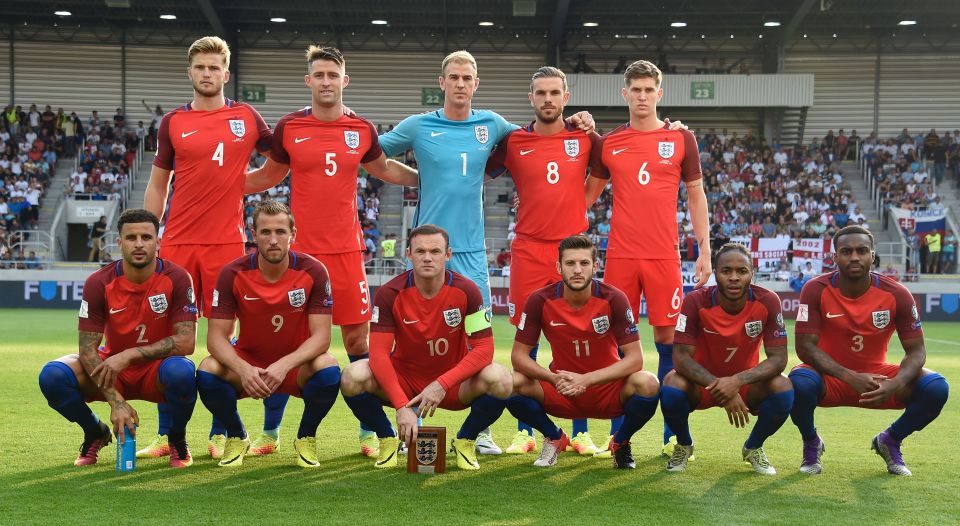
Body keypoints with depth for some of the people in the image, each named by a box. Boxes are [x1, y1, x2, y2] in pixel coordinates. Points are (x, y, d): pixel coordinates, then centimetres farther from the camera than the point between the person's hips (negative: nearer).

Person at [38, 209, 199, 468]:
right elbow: (87, 349, -14)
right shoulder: (99, 282, -12)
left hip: (157, 371, -2)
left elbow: (186, 342, -21)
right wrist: (115, 401, -24)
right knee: (52, 375, -24)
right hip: (112, 371, 2)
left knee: (182, 371, -37)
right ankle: (96, 434, 7)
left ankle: (177, 438, -4)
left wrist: (129, 355, -27)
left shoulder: (177, 278, -16)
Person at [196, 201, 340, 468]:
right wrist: (242, 369, -35)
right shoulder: (233, 274, -13)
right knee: (208, 371, -29)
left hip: (297, 365, -1)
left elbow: (321, 336, -18)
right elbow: (216, 336, -15)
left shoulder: (313, 271, -15)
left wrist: (284, 365, -35)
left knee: (328, 370, -33)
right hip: (247, 363, 1)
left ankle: (306, 437, -2)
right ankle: (237, 437, 2)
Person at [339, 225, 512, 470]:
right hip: (404, 379, 0)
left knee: (500, 379, -30)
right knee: (353, 377, -28)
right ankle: (388, 440, 1)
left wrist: (442, 385, -28)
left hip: (453, 384, 0)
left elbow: (484, 349, -17)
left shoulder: (466, 291, -15)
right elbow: (379, 353, -20)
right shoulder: (389, 293, -15)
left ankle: (465, 441, -1)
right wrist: (402, 406, -31)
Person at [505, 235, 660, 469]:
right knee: (513, 384, -26)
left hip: (608, 390, -1)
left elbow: (635, 359, -18)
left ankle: (621, 442, 2)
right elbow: (519, 355, -10)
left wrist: (586, 379, -30)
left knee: (648, 384, -32)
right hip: (561, 391, 1)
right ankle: (554, 438, 5)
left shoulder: (613, 299, -16)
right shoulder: (540, 300, -13)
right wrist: (554, 378, -29)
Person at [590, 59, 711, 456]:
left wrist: (704, 250, 4)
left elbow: (696, 197, 9)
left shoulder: (681, 139, 5)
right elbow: (589, 193, 17)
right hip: (620, 256, 1)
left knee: (667, 337, 0)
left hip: (664, 256, -1)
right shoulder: (607, 143, 8)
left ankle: (672, 434, 9)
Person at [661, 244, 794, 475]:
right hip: (702, 382, -1)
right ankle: (684, 444, 2)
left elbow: (778, 358, -19)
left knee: (783, 389, -28)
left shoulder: (767, 301, -18)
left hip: (746, 382, 1)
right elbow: (681, 358, -23)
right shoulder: (696, 301, -21)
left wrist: (737, 381, -35)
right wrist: (718, 386, -35)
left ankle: (754, 447, 4)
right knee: (672, 386, -33)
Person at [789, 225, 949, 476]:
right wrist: (850, 378, -32)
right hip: (829, 378, -2)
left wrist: (894, 385, -30)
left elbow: (916, 350, -8)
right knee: (800, 381, -37)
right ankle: (811, 443, -2)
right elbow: (805, 346, -19)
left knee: (935, 387, -22)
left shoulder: (896, 294, -11)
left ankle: (890, 441, 9)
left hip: (876, 377, 2)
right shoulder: (816, 290, -16)